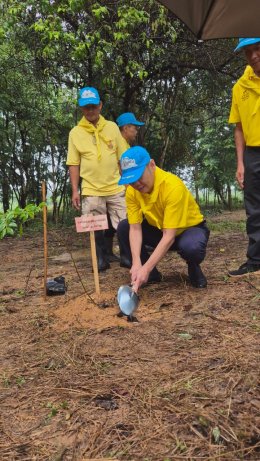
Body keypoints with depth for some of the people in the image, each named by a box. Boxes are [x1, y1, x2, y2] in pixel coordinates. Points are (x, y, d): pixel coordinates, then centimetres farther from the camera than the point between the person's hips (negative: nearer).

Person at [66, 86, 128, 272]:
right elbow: (74, 164, 3)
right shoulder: (75, 133, 2)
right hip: (91, 190, -1)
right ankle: (101, 259, 21)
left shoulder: (112, 127, 6)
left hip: (116, 187, 1)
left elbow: (123, 157, 8)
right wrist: (75, 190, -2)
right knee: (96, 229, 3)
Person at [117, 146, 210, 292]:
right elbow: (135, 229, -18)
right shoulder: (132, 191, -15)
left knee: (191, 247, -40)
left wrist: (146, 268, -39)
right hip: (160, 229, 6)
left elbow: (169, 236, -35)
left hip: (190, 228, -5)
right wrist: (137, 264, -32)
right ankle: (152, 274, 0)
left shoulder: (173, 186, -33)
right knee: (123, 228, -15)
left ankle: (194, 268, -1)